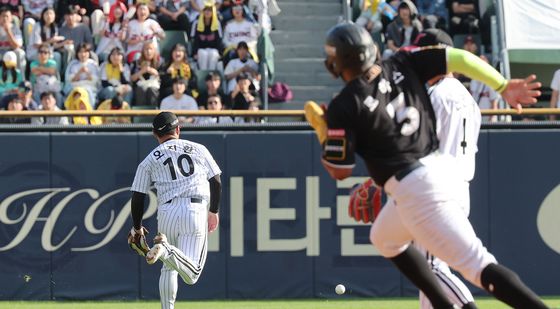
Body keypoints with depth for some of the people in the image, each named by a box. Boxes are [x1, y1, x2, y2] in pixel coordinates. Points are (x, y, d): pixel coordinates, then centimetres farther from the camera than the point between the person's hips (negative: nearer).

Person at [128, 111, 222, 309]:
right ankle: (166, 250, -34)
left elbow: (138, 197, 10)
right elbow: (216, 182, 13)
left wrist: (137, 228, 22)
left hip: (166, 213, 2)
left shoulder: (150, 160, 12)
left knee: (169, 268, 21)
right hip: (195, 211, -2)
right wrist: (214, 211, 27)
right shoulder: (199, 149, 14)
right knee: (191, 275, -8)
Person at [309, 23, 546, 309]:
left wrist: (323, 132, 12)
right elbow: (458, 58, -3)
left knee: (478, 264, -11)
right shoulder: (402, 64, 4)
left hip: (415, 187, -8)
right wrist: (504, 87, 1)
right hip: (441, 167, 8)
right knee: (383, 238, 30)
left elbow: (339, 171, -5)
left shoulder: (345, 106, -11)